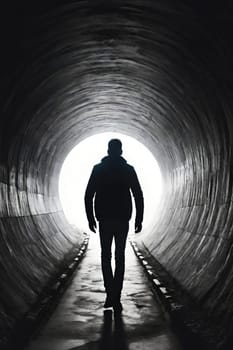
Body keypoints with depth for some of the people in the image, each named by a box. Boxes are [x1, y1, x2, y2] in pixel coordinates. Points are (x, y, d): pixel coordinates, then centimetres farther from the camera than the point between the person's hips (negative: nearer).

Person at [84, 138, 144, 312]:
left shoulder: (98, 169, 0)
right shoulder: (128, 169, 0)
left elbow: (88, 195, -3)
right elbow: (138, 196, -3)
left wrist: (90, 218, 4)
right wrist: (139, 219, 2)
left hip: (104, 219, 0)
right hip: (123, 219, 0)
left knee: (106, 257, 13)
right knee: (120, 258, 6)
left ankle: (110, 294, 2)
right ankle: (116, 298, 2)